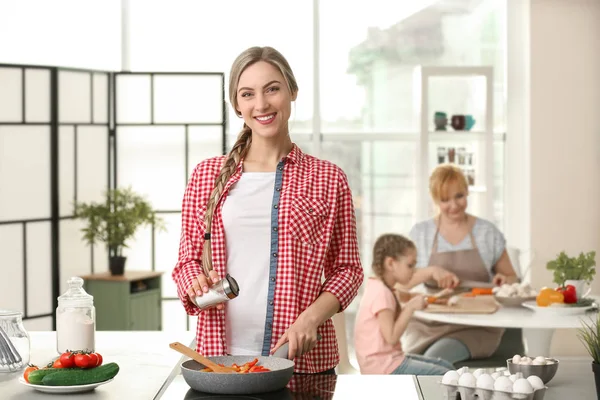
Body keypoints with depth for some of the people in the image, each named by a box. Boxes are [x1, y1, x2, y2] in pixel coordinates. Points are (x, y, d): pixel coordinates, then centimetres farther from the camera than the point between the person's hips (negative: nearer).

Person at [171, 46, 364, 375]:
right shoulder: (207, 175, 6)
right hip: (218, 355, 1)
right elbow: (187, 260, 12)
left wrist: (311, 317, -11)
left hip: (302, 359, -1)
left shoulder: (327, 179, 2)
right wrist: (195, 286, -10)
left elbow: (346, 269, 5)